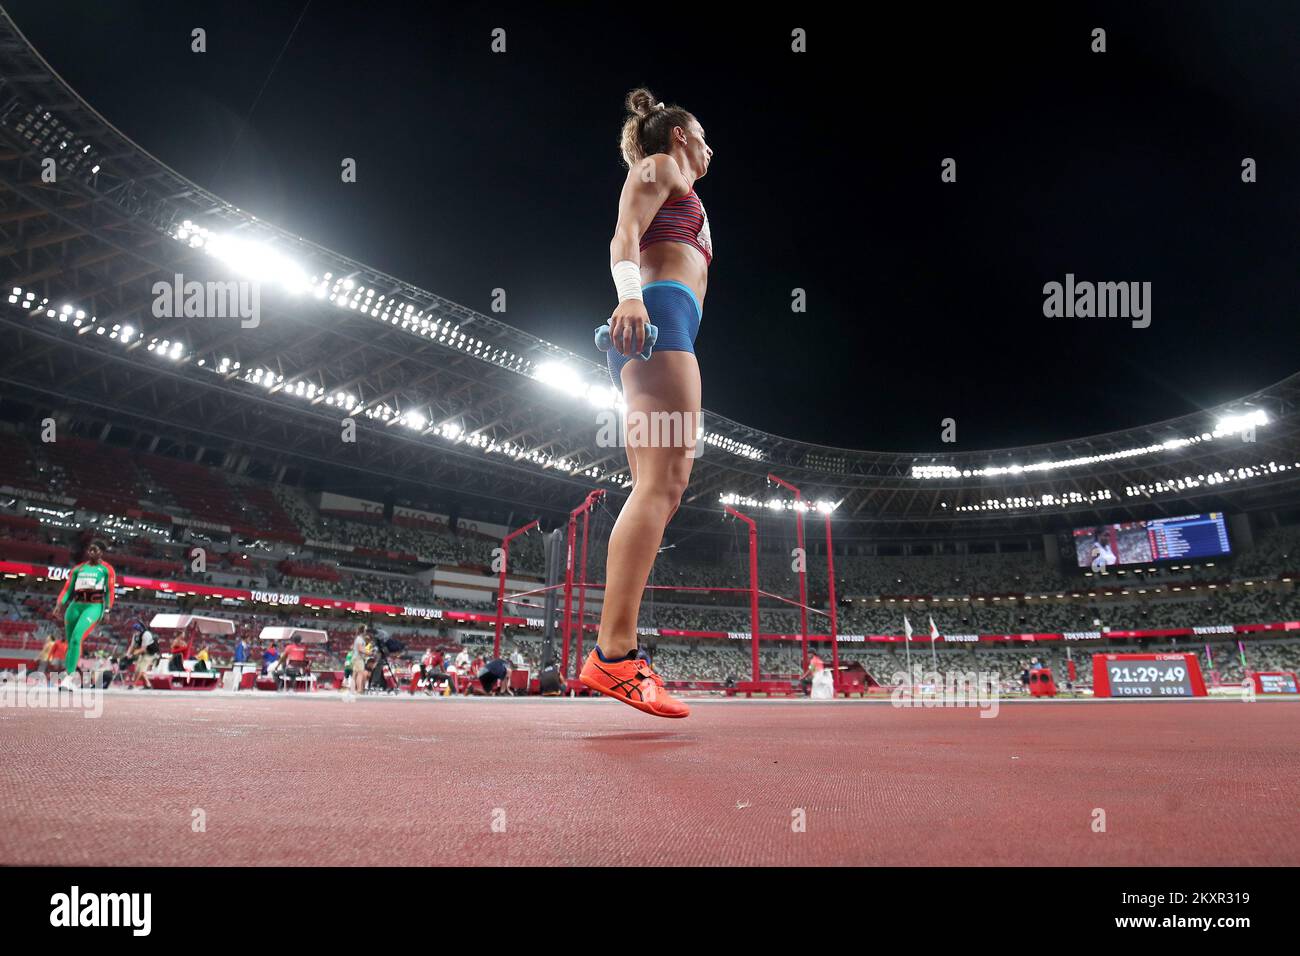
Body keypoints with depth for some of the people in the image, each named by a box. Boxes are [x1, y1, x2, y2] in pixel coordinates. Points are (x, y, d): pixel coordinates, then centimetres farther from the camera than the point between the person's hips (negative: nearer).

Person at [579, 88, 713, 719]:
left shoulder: (677, 195, 39)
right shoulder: (659, 165, 14)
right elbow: (625, 232, -6)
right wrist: (629, 294, -26)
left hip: (655, 328, 9)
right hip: (660, 313, -9)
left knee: (659, 489, -3)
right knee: (662, 483, -22)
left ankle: (616, 656, -8)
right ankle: (614, 655, -30)